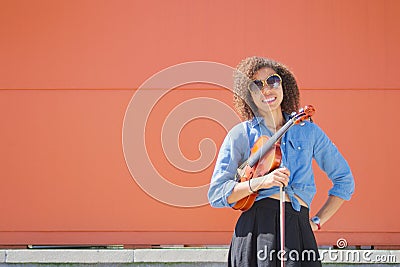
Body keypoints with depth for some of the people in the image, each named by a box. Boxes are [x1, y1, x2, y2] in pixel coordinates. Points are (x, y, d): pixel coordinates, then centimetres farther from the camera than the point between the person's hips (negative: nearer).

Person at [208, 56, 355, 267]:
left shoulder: (308, 131, 12)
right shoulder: (241, 134, 6)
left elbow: (345, 180, 20)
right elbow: (216, 195, 0)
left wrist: (318, 221, 11)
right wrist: (259, 182, -13)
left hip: (298, 230, 2)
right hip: (255, 230, -2)